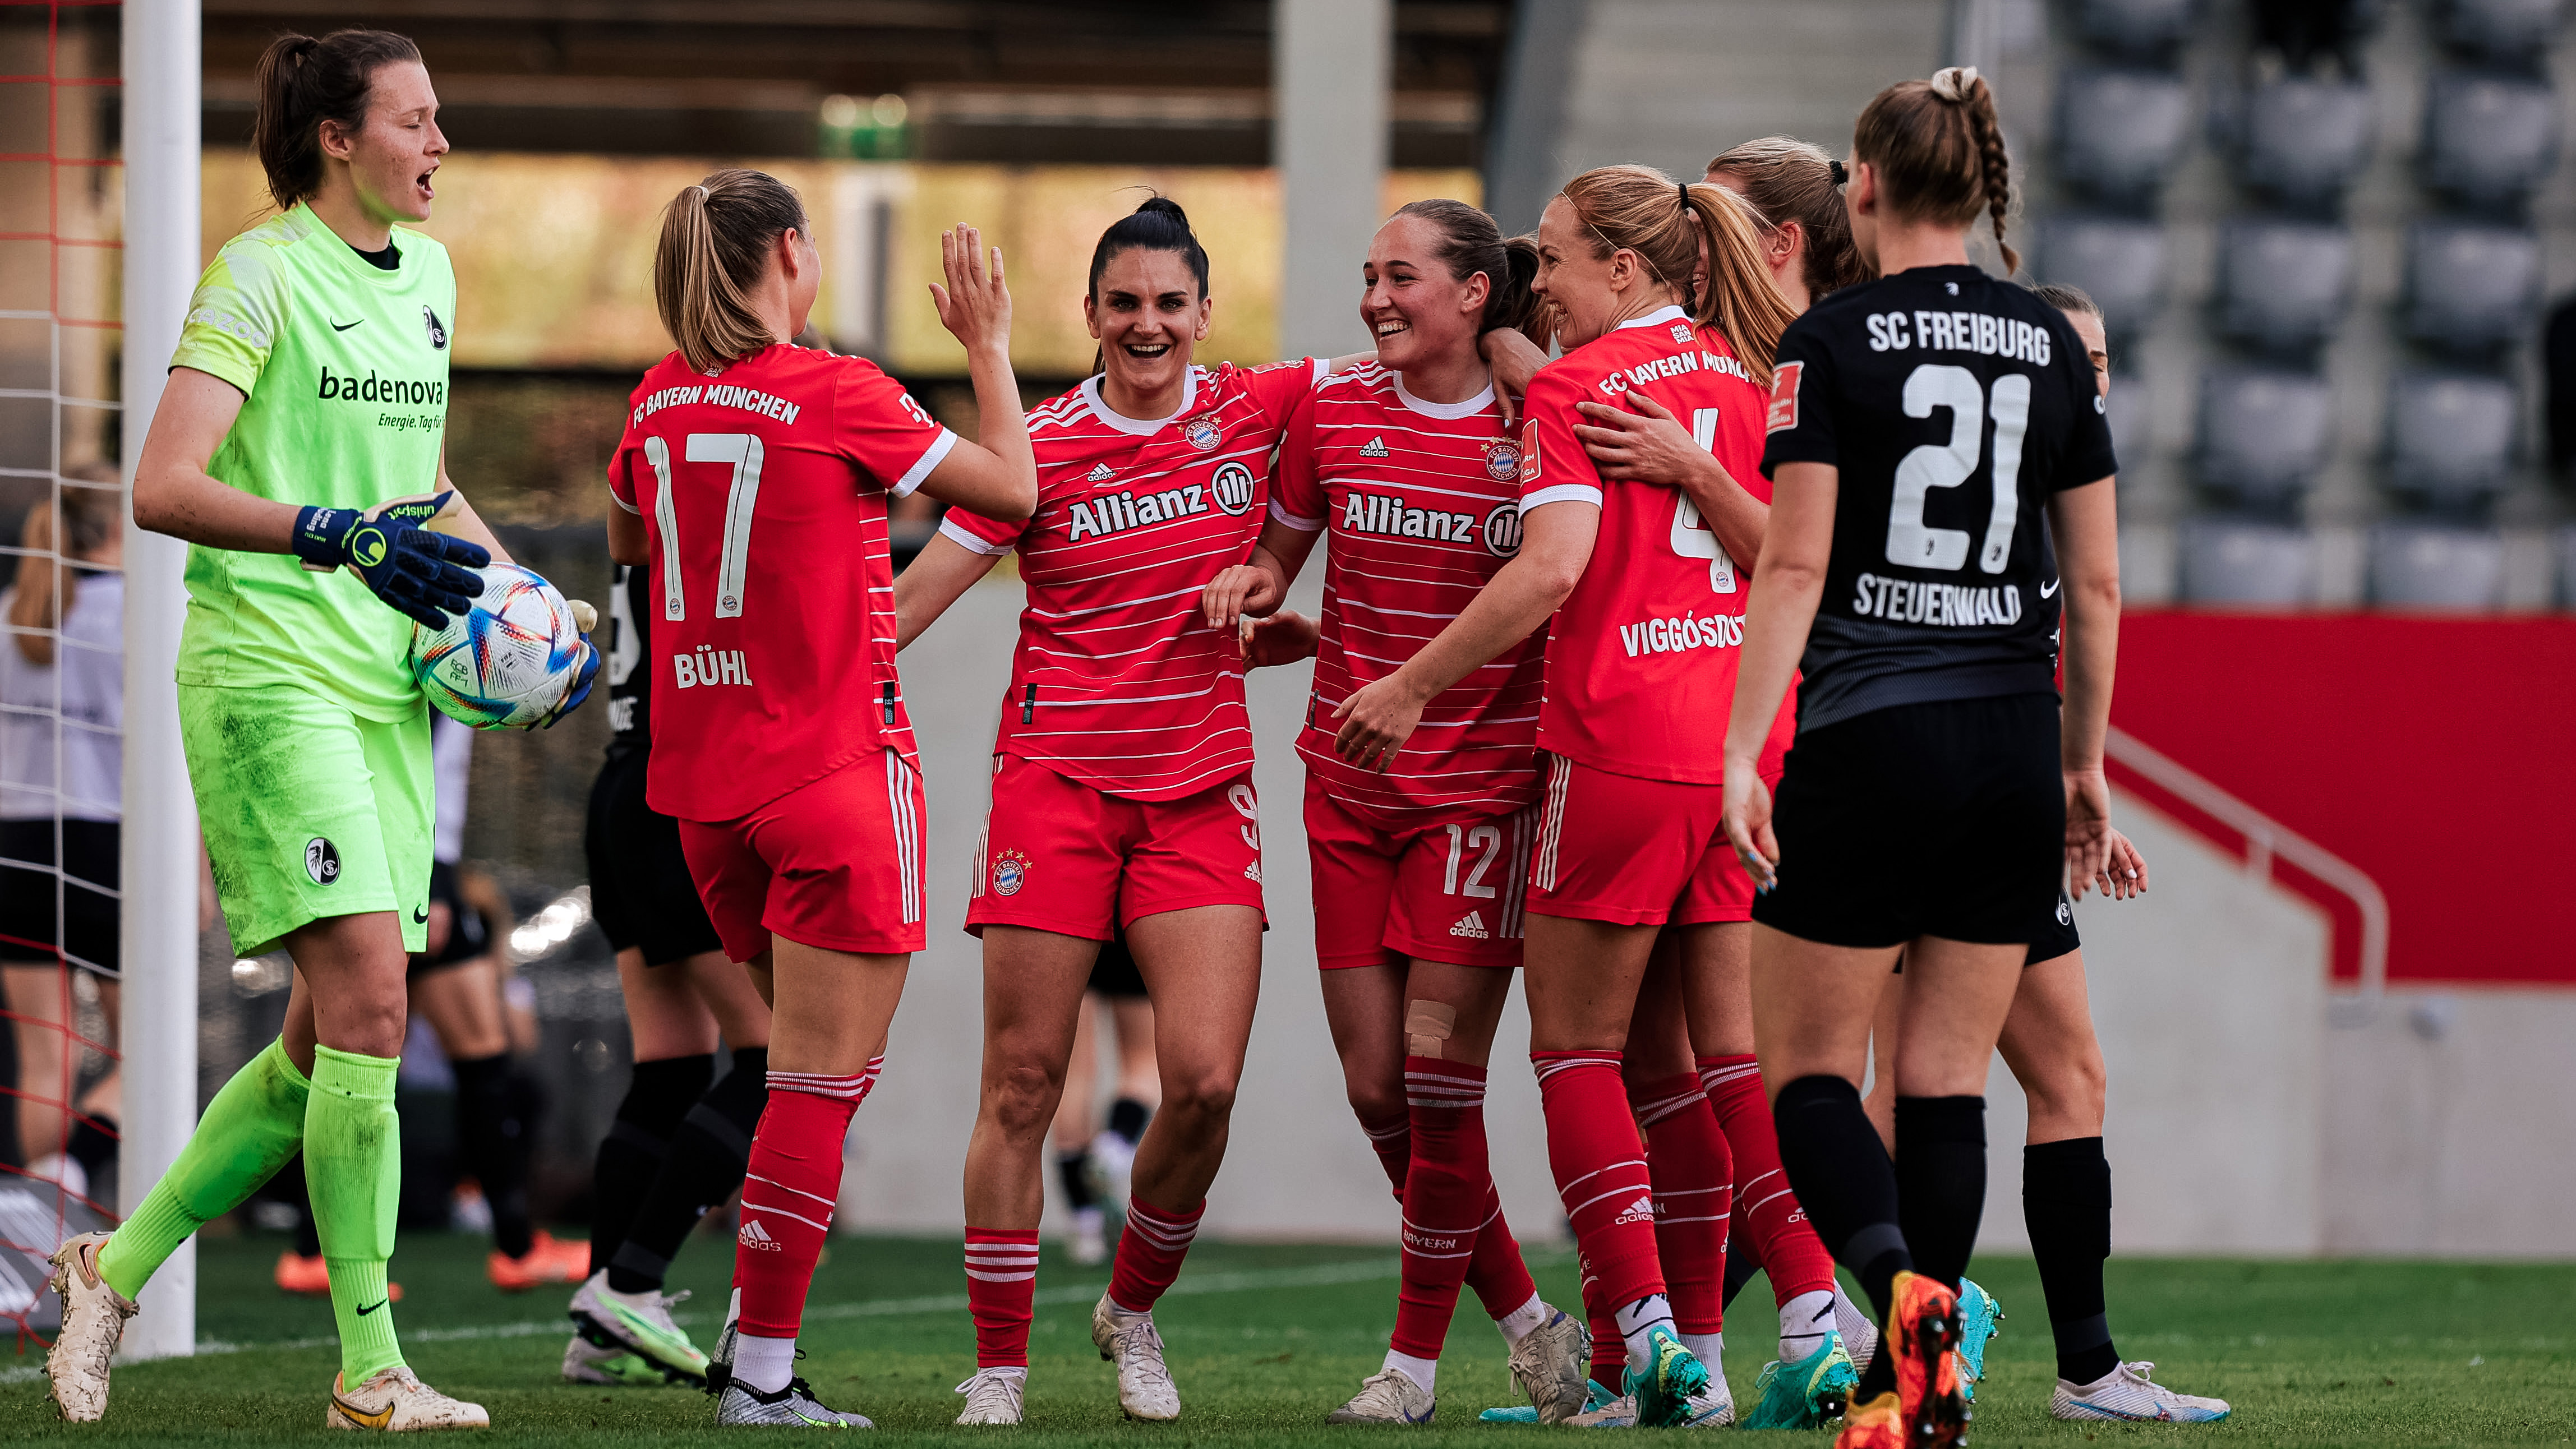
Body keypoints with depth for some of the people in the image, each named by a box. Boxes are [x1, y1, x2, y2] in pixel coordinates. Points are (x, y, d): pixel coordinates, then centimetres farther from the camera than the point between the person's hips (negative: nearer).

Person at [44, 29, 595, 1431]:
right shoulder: (260, 274, -9)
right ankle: (368, 1368, -11)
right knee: (367, 997, -15)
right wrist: (345, 540, -27)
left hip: (386, 684, 8)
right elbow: (165, 487, -18)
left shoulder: (427, 274, 14)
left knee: (328, 1040, 6)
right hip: (268, 670, -8)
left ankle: (118, 1264, 21)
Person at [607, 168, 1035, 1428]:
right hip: (836, 767, -7)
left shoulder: (662, 401, 6)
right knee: (823, 1077, -3)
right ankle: (761, 1371, -5)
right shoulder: (839, 395, -12)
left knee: (825, 1063, 20)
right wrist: (988, 346, 8)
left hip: (702, 782, 7)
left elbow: (624, 540, 26)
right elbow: (1013, 490, -2)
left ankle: (752, 1325, 12)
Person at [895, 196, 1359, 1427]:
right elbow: (916, 593, -3)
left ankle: (1132, 1313, 15)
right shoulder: (1043, 449, -2)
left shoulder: (1254, 410, 4)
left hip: (1201, 792, 2)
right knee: (1022, 1085, -4)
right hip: (1056, 779, -2)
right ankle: (998, 1366, 6)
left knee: (1206, 1083, -10)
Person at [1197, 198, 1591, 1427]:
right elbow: (1281, 555, 17)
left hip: (1481, 783, -4)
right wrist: (1251, 588, -2)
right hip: (1350, 783, 4)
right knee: (1376, 1087, 3)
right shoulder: (1333, 413, 5)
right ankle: (1525, 1319, 19)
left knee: (1438, 1076, -9)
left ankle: (1415, 1360, 2)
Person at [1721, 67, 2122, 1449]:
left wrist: (1742, 753, -10)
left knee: (1807, 1070, 5)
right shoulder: (2051, 345, 7)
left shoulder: (1835, 341, -6)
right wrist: (2085, 761, 18)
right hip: (2015, 740, 4)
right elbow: (2096, 582, 9)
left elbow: (1794, 567, -11)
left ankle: (1902, 1285, -21)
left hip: (1868, 739, -4)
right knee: (1946, 1081, 9)